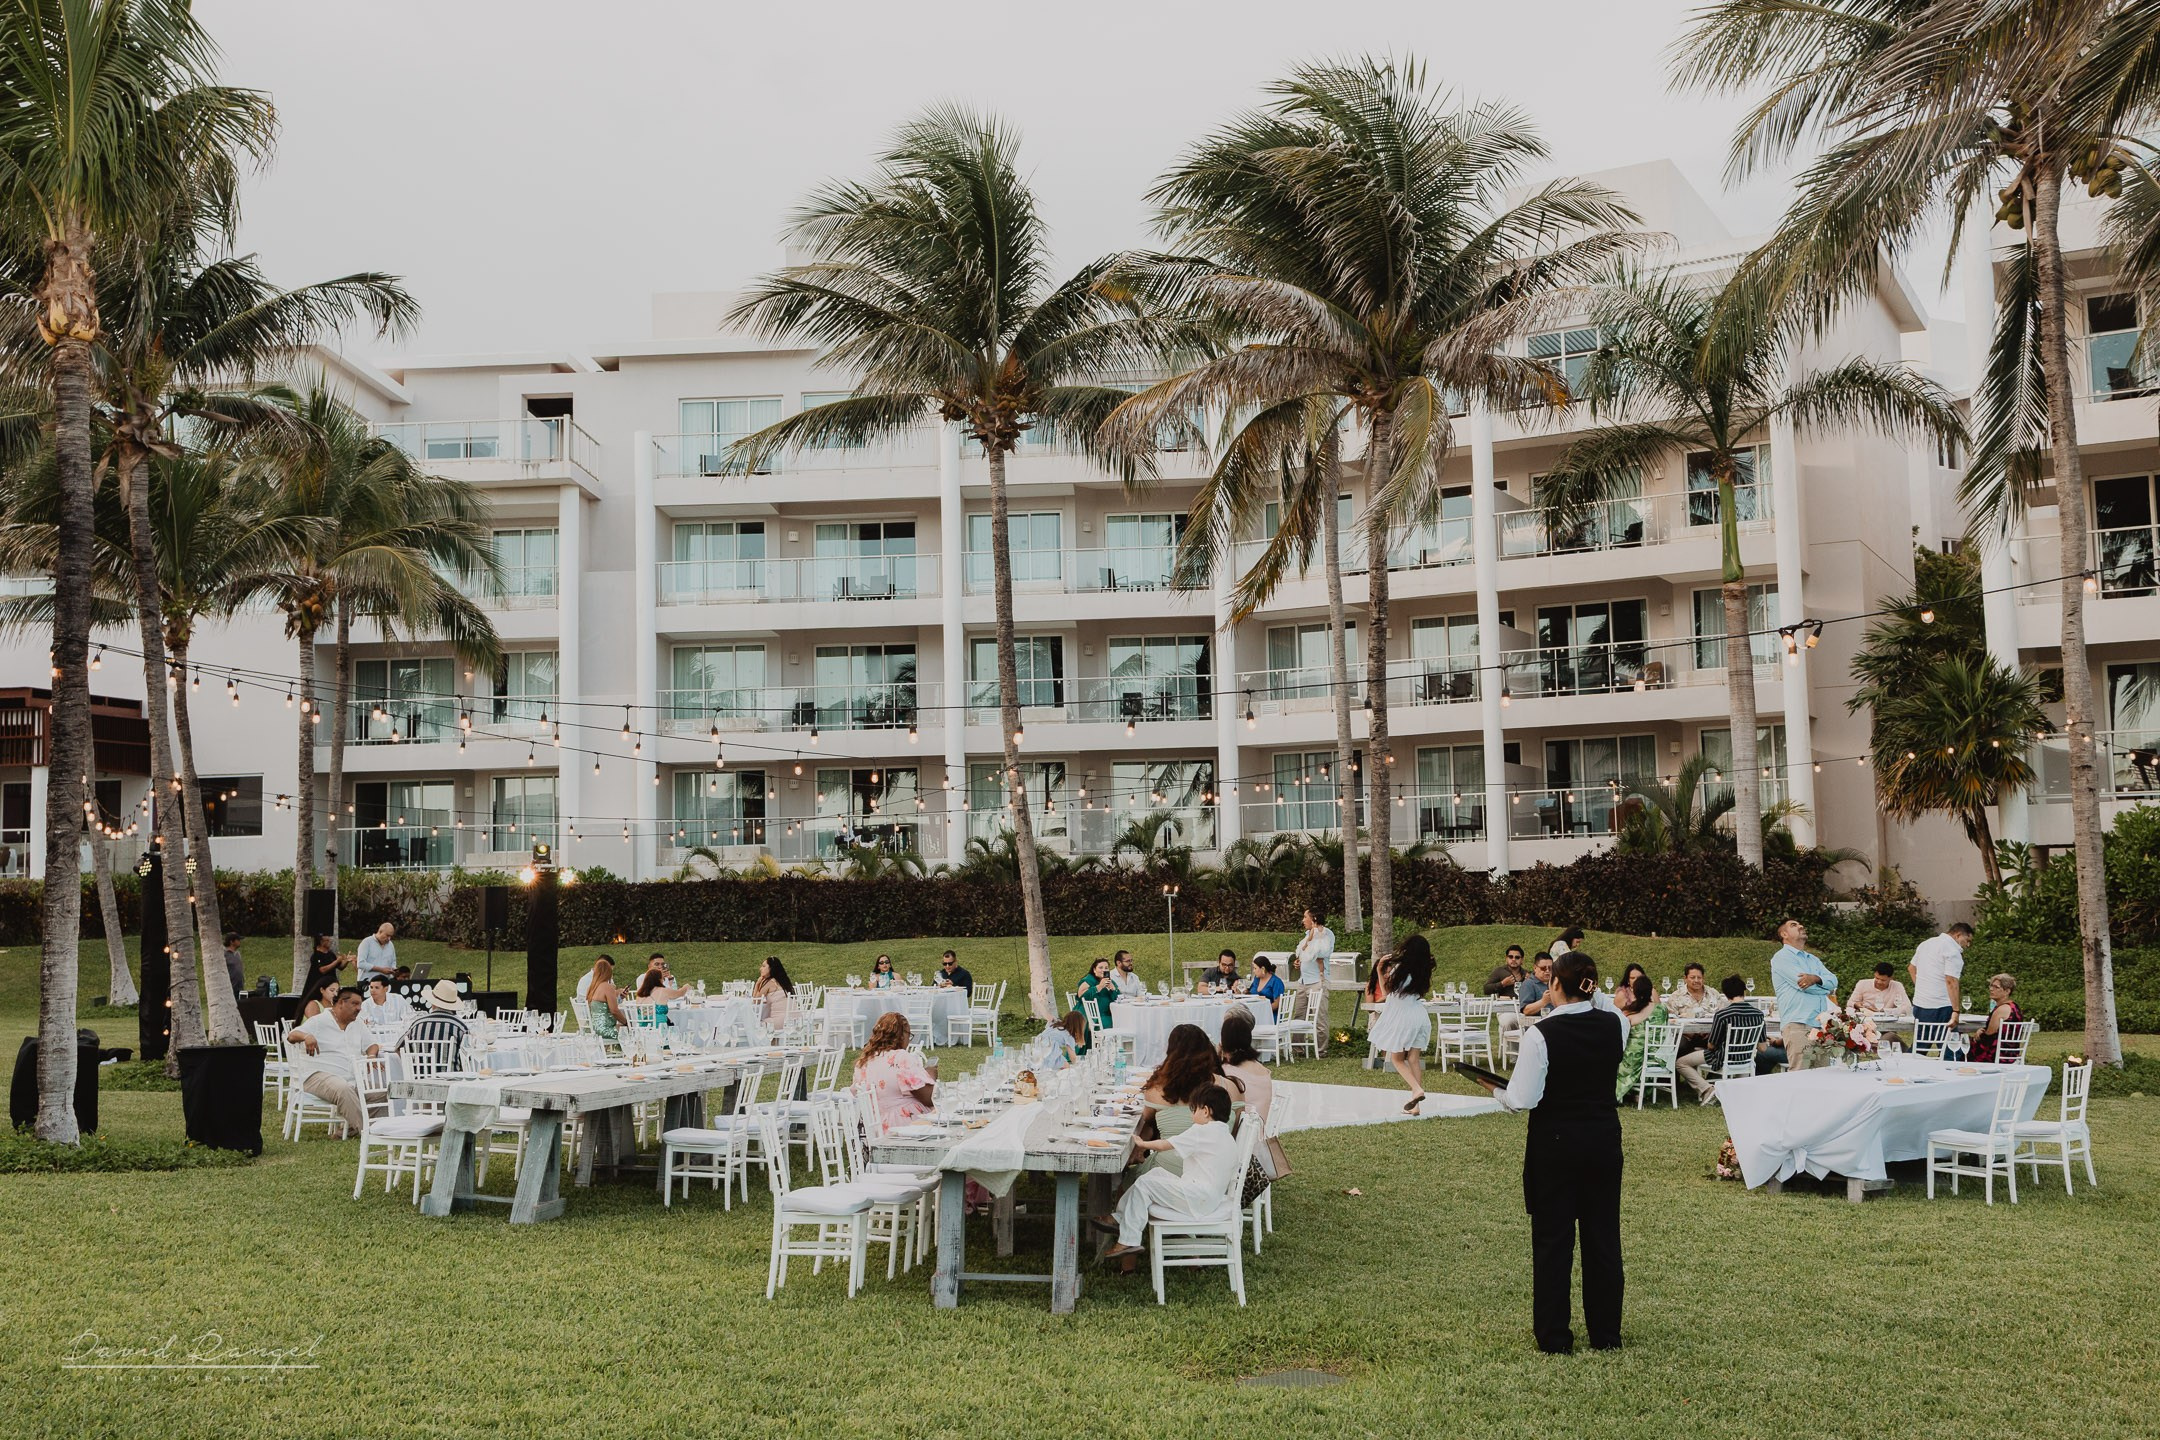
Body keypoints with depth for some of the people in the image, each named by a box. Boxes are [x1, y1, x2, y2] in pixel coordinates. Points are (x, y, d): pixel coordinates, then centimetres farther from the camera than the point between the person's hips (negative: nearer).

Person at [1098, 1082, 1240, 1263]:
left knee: (1144, 1184, -5)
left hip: (1196, 1200, -10)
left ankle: (1128, 1240, -5)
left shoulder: (1202, 1131, -13)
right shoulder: (1227, 1136, 13)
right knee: (1157, 1173, 17)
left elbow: (1165, 1145, -8)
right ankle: (1121, 1217, 16)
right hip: (1212, 1198, 10)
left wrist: (1142, 1143, 11)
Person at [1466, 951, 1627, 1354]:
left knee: (1552, 1237, 5)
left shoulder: (1541, 1034, -18)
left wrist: (1496, 1090, 1)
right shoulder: (1615, 1025, -4)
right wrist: (1592, 991, 18)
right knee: (1603, 1234, 13)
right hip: (1603, 1139, 4)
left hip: (1555, 1143, -4)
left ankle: (1555, 1337, 10)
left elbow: (1523, 1100, -17)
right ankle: (1606, 1333, 21)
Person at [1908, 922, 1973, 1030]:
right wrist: (1956, 1011, -23)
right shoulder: (1953, 951, -11)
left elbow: (1911, 967, 26)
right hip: (1940, 1007, -8)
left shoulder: (1926, 943, 15)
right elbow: (1951, 981, -20)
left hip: (1918, 1005, 8)